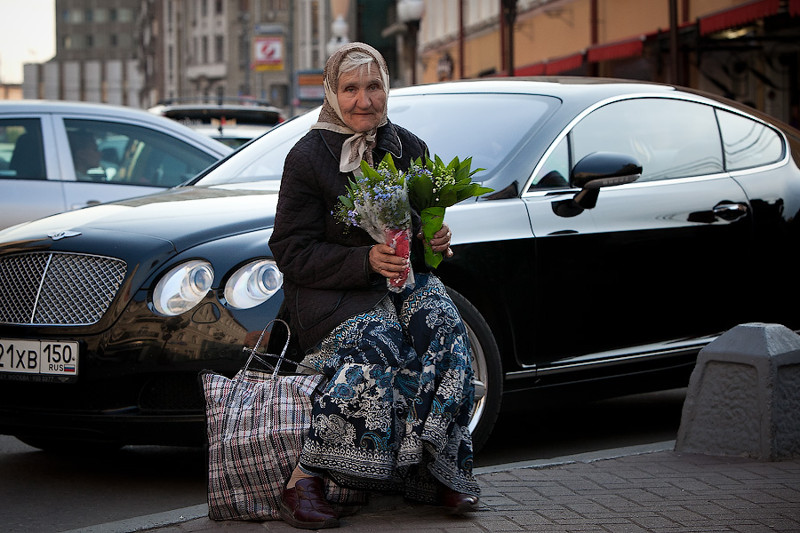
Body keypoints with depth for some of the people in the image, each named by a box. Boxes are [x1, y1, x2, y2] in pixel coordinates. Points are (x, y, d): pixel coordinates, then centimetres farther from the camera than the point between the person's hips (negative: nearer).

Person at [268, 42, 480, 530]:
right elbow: (292, 251, -9)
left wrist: (437, 242, -3)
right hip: (331, 292, -5)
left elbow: (427, 225, 22)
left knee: (444, 331, -28)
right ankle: (304, 483, -33)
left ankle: (439, 471, -22)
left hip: (403, 278, 5)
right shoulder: (308, 157, -6)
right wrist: (366, 260, -22)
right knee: (377, 343, -35)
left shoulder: (410, 150, 9)